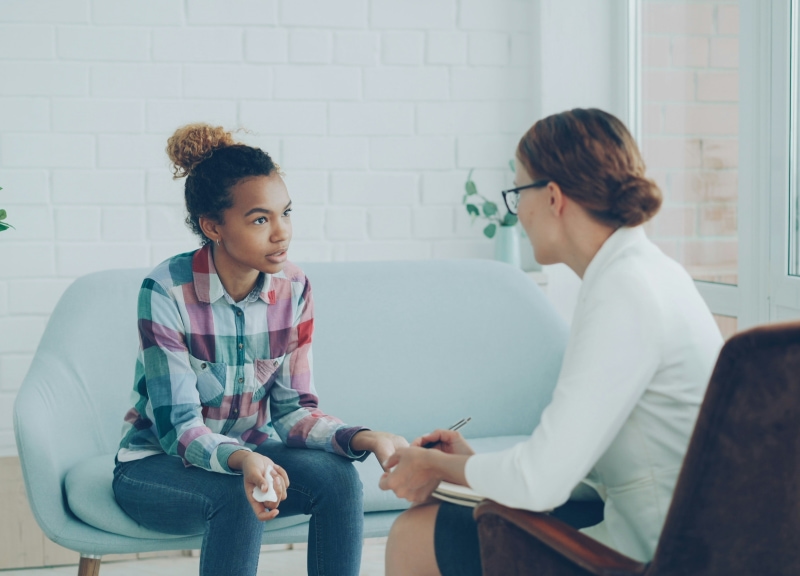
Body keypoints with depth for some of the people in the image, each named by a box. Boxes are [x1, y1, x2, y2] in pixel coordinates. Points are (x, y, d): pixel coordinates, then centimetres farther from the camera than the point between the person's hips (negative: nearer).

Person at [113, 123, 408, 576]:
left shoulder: (293, 289, -8)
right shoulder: (166, 292, -21)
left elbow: (292, 408, -6)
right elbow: (178, 426, -23)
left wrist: (363, 437, -26)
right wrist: (242, 460, -43)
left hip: (250, 451, 4)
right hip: (157, 465, -4)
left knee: (337, 475, -25)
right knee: (239, 495, -35)